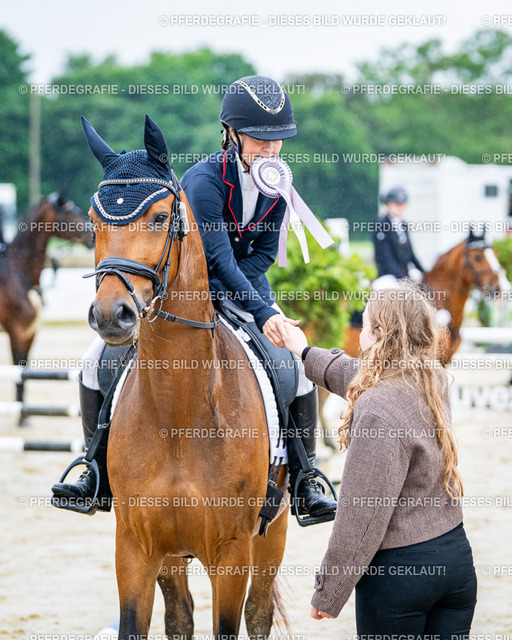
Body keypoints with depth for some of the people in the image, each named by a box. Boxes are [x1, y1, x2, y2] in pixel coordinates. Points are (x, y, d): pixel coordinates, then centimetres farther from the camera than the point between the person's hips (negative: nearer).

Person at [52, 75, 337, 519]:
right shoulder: (204, 180, -24)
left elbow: (264, 254, -2)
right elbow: (219, 257, -28)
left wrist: (219, 295, -18)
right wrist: (262, 312, -36)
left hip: (241, 289, 3)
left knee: (299, 363, -17)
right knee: (101, 358, -15)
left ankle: (305, 483, -7)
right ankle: (97, 471, 1)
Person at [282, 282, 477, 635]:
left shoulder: (377, 411, -22)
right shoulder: (435, 383, 3)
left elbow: (361, 517, -21)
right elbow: (359, 376, 27)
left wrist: (328, 595, -13)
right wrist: (307, 353, 43)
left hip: (400, 572, -7)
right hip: (457, 557, 7)